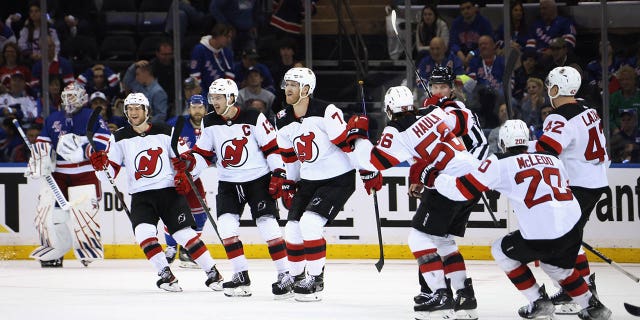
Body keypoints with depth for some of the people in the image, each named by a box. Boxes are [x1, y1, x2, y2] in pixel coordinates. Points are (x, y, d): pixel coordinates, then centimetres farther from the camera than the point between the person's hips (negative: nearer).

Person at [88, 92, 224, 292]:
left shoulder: (164, 131, 3)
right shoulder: (120, 138, 5)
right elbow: (112, 169, 4)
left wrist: (182, 174, -7)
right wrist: (101, 164, -17)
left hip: (169, 191, -1)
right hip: (140, 196, 1)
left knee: (184, 233, -8)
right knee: (143, 231, -22)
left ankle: (212, 273, 2)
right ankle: (166, 275, -15)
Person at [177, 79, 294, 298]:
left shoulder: (254, 119, -11)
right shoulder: (210, 123, 2)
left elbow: (272, 147, -8)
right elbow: (204, 154, 7)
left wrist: (278, 173, -13)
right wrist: (190, 161, -12)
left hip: (258, 179, -4)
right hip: (228, 183, 4)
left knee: (267, 224, -12)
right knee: (226, 225, -10)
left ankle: (284, 274, -5)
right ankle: (241, 276, -2)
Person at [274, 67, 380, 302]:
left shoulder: (326, 112, -20)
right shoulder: (283, 121, 3)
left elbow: (349, 143, -18)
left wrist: (369, 173, -17)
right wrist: (288, 184, 20)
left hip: (339, 179, -7)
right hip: (309, 181, 7)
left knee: (310, 224, -20)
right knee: (292, 228, 3)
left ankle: (315, 280, -10)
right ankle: (297, 277, 25)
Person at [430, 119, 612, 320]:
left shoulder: (499, 164, 4)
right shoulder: (553, 159, 19)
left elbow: (463, 189, 3)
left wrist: (434, 179, 19)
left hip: (543, 237, -6)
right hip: (573, 228, 6)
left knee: (502, 251, 21)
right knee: (556, 266, 34)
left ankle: (539, 302, 19)